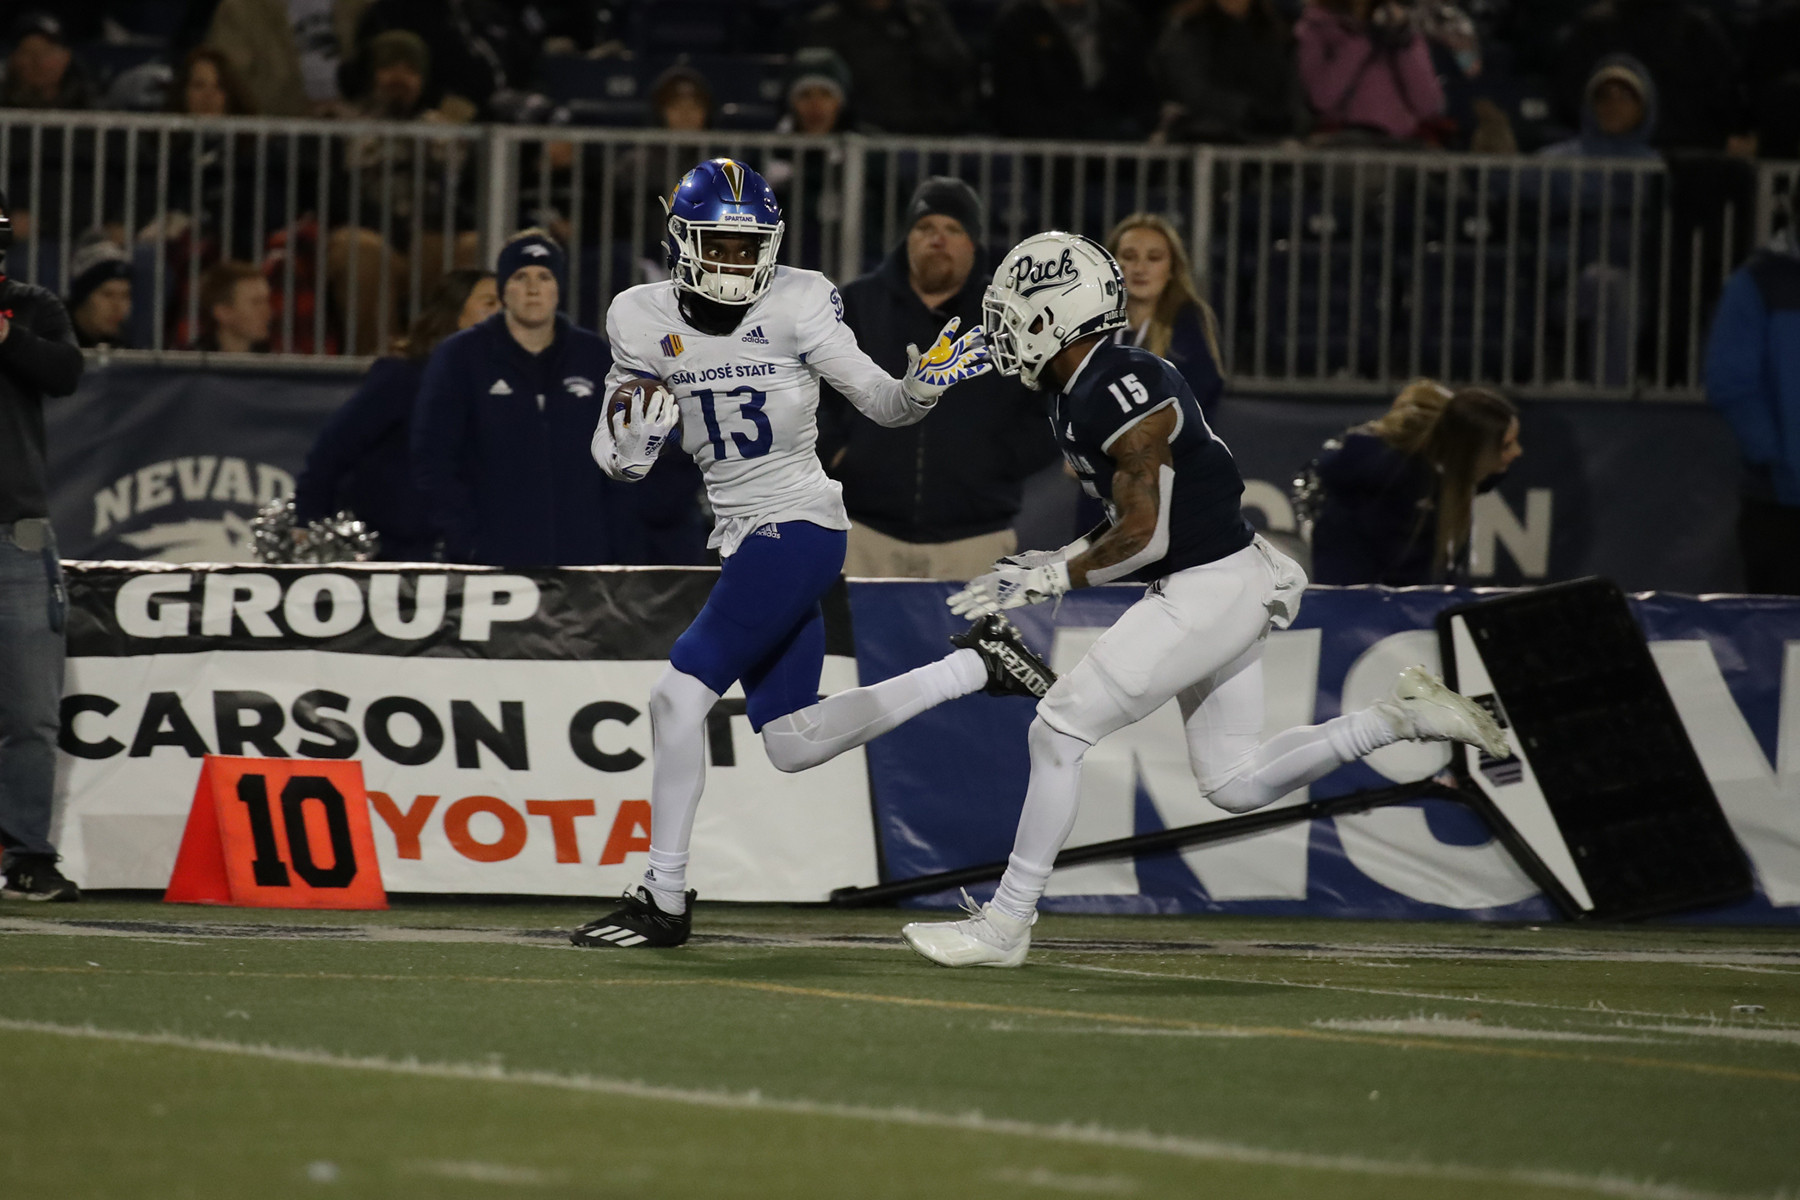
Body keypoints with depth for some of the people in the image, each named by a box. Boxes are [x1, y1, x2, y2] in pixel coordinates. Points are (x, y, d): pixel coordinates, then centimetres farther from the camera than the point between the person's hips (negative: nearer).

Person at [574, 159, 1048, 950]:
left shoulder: (795, 305, -10)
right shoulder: (643, 321, 3)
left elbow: (883, 404, -4)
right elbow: (620, 462, 8)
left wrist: (925, 384, -26)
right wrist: (632, 435, -16)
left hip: (797, 527, -7)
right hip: (743, 537, 7)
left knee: (679, 696, -14)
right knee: (792, 745, 10)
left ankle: (664, 900, -4)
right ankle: (972, 668, 23)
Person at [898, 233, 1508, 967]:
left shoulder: (1120, 396, -21)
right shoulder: (1078, 394, 10)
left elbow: (1145, 535, -20)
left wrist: (1047, 581, -12)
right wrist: (1064, 565, 12)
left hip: (1208, 591, -10)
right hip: (1222, 587, 10)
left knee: (1057, 733, -8)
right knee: (1235, 784, 16)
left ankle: (1005, 925, -3)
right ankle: (1400, 718, 15)